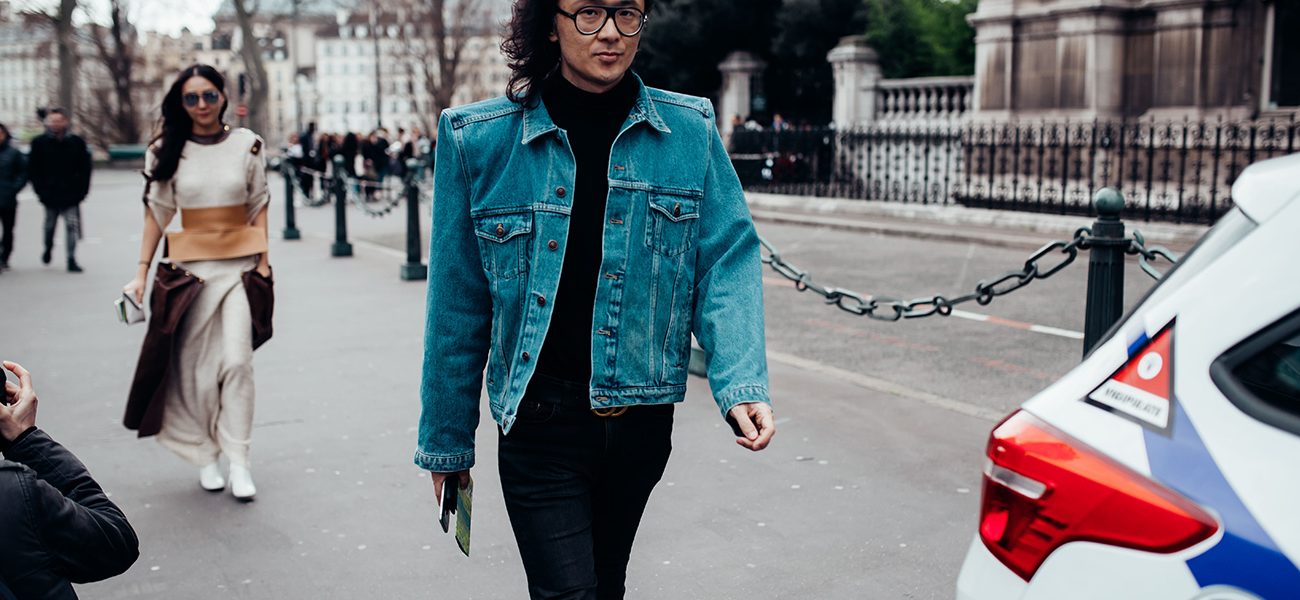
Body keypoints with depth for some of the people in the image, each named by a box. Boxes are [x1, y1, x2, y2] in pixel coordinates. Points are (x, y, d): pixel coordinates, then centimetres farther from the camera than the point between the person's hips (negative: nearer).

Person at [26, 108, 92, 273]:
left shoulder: (77, 142, 0)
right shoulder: (39, 143, 0)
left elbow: (85, 169, 4)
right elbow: (32, 170, 3)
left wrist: (81, 190, -3)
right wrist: (40, 190, -4)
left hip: (71, 195, -1)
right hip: (50, 195, 1)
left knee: (72, 226, -6)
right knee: (49, 226, 14)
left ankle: (71, 259, -1)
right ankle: (48, 248, 40)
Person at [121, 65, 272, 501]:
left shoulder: (247, 144, 2)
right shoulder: (167, 151, 2)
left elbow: (259, 205, 7)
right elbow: (157, 213, 5)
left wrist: (263, 260, 0)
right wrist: (141, 273, 2)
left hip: (241, 263, -1)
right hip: (190, 265, 1)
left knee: (237, 360, -9)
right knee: (194, 365, 2)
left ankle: (238, 460, -2)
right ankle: (206, 457, 16)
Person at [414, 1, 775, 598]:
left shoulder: (690, 130, -2)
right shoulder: (479, 139, -6)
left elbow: (727, 261, -4)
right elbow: (457, 305, -2)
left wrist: (741, 383, -21)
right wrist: (446, 439, 3)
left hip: (642, 421, 3)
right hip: (541, 423, -2)